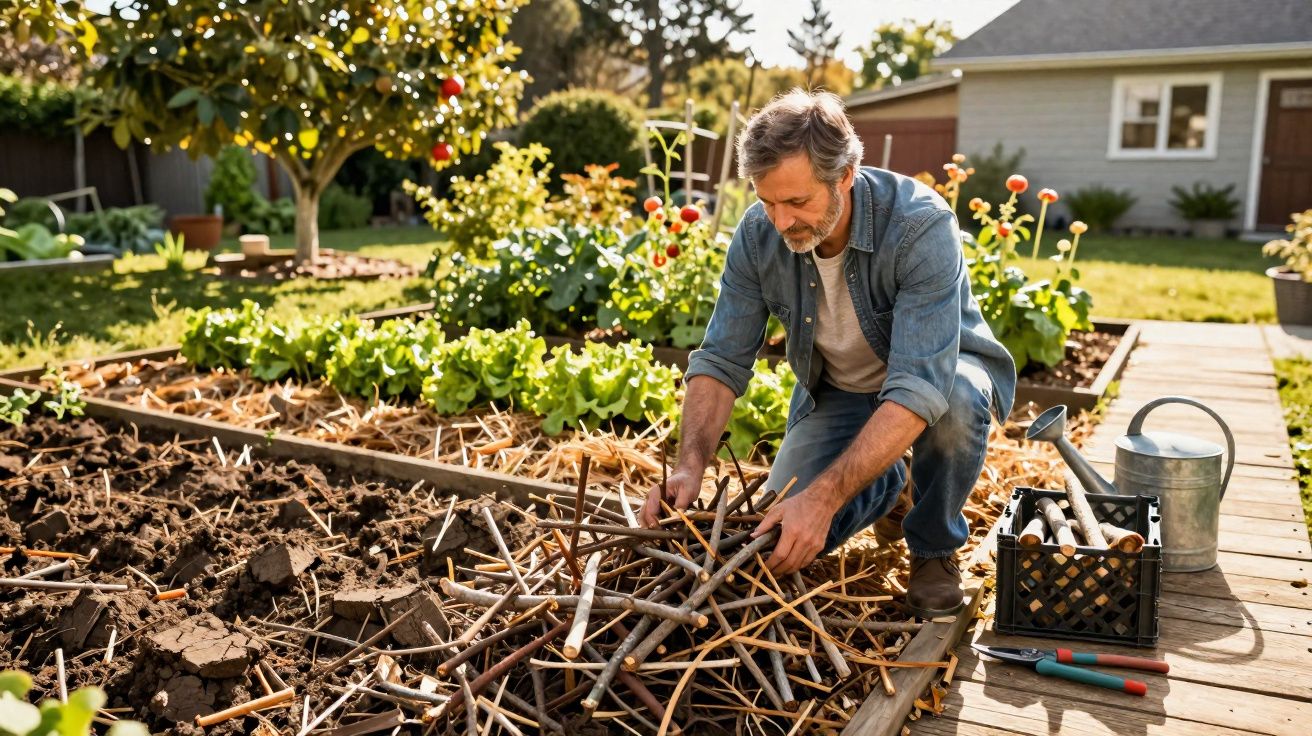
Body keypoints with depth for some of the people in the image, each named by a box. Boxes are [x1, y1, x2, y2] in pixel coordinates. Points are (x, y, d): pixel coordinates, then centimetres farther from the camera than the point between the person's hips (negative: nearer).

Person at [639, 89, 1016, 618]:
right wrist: (690, 466, -30)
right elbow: (721, 361, -14)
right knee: (780, 534, -15)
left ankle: (935, 549, -8)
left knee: (957, 399, -39)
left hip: (937, 373, -3)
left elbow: (918, 388, -41)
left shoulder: (922, 227, -34)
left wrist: (823, 496, -47)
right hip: (835, 392, 3)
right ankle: (890, 486, 19)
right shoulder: (757, 236, -19)